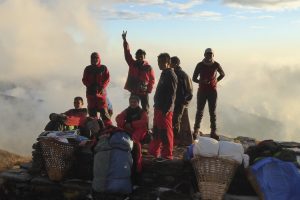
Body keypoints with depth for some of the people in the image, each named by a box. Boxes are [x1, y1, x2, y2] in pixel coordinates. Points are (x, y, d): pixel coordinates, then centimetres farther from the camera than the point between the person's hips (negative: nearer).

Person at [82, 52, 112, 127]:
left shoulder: (103, 68, 6)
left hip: (101, 92, -2)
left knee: (103, 110, -10)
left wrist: (102, 86, -13)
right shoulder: (88, 69, 11)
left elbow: (107, 79, 1)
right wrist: (90, 85, -9)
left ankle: (109, 126, -8)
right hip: (91, 92, 3)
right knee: (92, 111, 3)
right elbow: (84, 80, 8)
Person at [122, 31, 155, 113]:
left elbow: (152, 80, 0)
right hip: (133, 92, 2)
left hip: (144, 92, -2)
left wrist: (148, 90, -10)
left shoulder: (148, 67, -4)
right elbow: (127, 52, -5)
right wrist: (124, 40, -13)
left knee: (145, 110, 4)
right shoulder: (132, 64, 2)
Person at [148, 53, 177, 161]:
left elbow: (172, 94, -19)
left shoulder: (171, 75, -14)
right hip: (158, 108, 10)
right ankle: (154, 151, 28)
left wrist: (166, 109, -21)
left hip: (165, 110, -10)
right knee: (156, 131, 17)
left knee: (165, 132, -3)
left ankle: (167, 155, 6)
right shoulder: (164, 74, 15)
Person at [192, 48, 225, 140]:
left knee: (212, 112, 3)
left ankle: (213, 132, 7)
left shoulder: (216, 65, 0)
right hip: (202, 90, 0)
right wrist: (201, 81, -17)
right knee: (199, 111, 0)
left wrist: (216, 80, 4)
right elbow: (194, 78, 1)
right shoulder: (200, 65, -2)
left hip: (212, 91, 1)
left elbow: (222, 74, 18)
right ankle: (196, 130, 10)